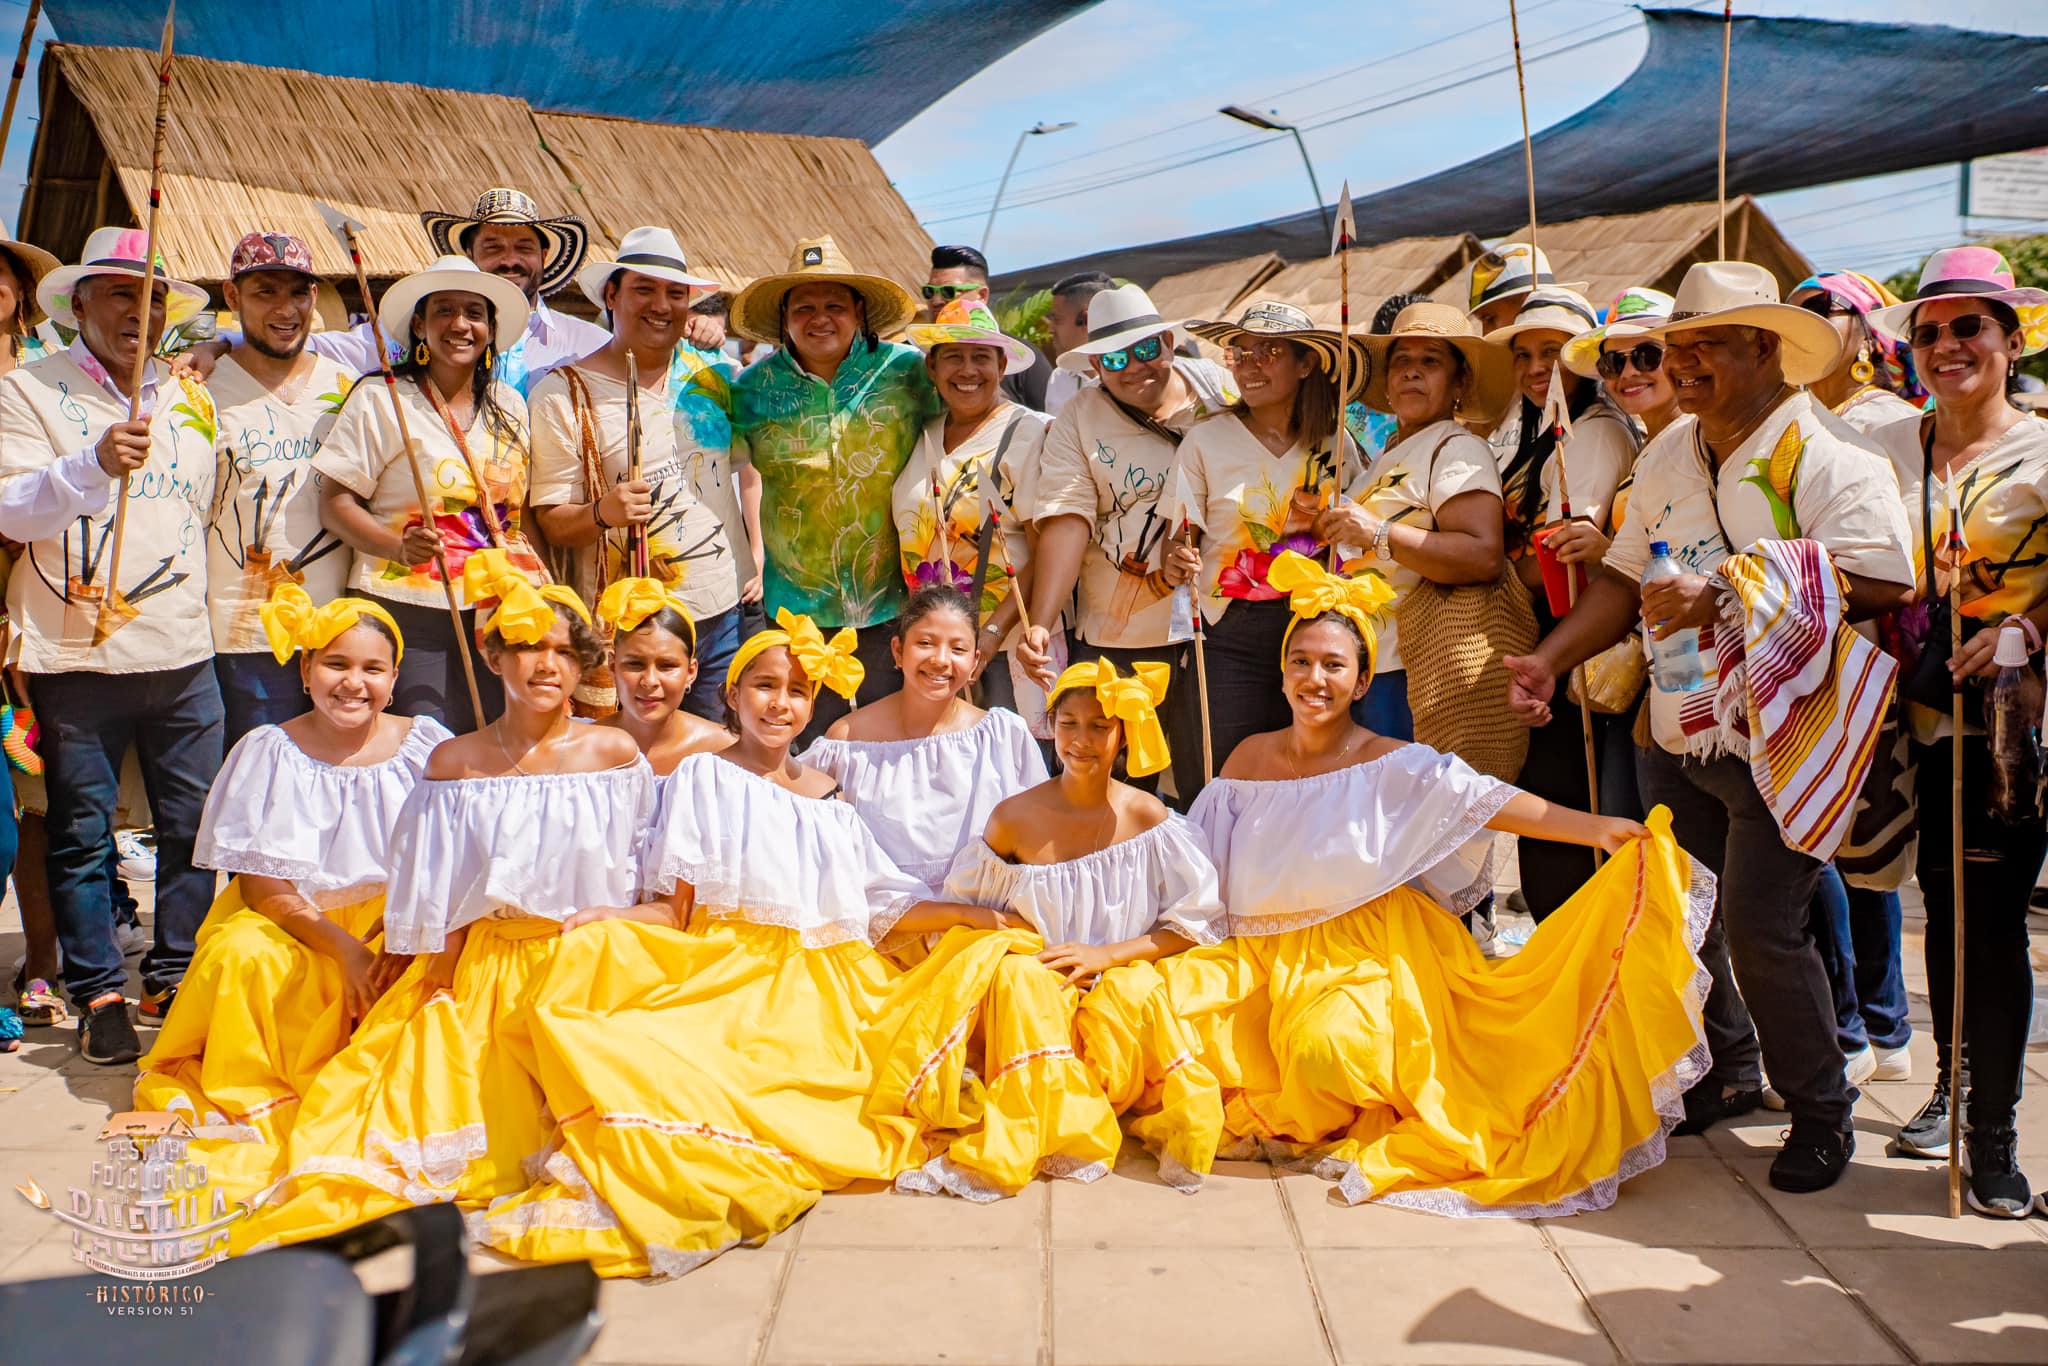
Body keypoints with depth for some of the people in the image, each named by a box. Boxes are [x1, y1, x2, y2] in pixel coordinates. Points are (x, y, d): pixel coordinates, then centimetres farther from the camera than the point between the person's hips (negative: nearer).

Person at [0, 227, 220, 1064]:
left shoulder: (192, 401, 15)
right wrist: (93, 466, -27)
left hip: (184, 651, 4)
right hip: (76, 652, -4)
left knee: (195, 824, 6)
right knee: (83, 832, 3)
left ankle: (174, 978, 19)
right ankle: (98, 995, 13)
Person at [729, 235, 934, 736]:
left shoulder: (907, 371, -2)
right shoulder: (753, 387, 2)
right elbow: (748, 471, 14)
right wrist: (755, 553, 8)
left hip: (895, 600, -1)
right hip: (797, 603, 1)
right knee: (809, 741, 8)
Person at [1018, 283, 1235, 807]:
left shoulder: (1221, 389, 3)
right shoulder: (1076, 422, -1)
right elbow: (1066, 523, -10)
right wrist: (1040, 626, -22)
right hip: (1114, 640, 0)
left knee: (1210, 788, 7)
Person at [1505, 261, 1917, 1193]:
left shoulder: (1823, 455, -13)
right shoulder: (1668, 454, 11)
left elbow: (1881, 582, -25)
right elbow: (1628, 575, 15)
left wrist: (1726, 599, -27)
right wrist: (1551, 657, 4)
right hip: (1677, 737, 7)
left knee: (1761, 929, -10)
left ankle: (1821, 1112, 13)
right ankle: (1725, 1073, 35)